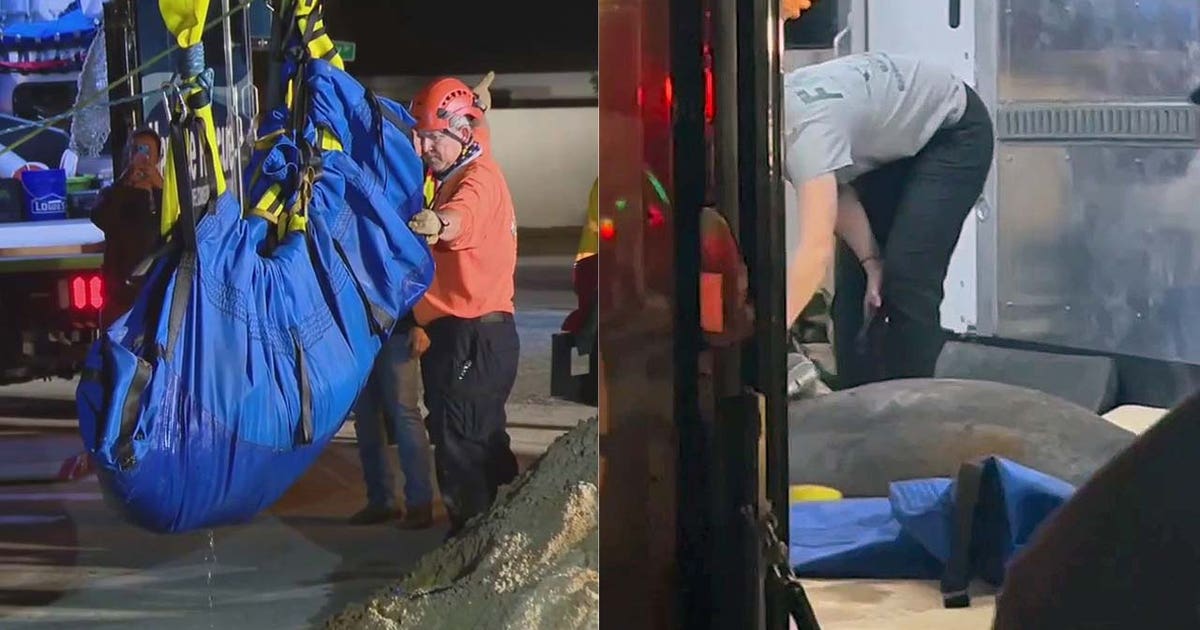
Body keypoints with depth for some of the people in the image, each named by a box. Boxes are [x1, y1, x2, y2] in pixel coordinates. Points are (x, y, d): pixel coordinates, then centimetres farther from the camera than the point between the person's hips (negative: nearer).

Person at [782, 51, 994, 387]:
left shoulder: (806, 128, -41)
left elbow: (816, 250, -50)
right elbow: (836, 191, -7)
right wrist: (872, 261, -21)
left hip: (954, 135, -8)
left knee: (906, 279, -18)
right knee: (854, 274, 1)